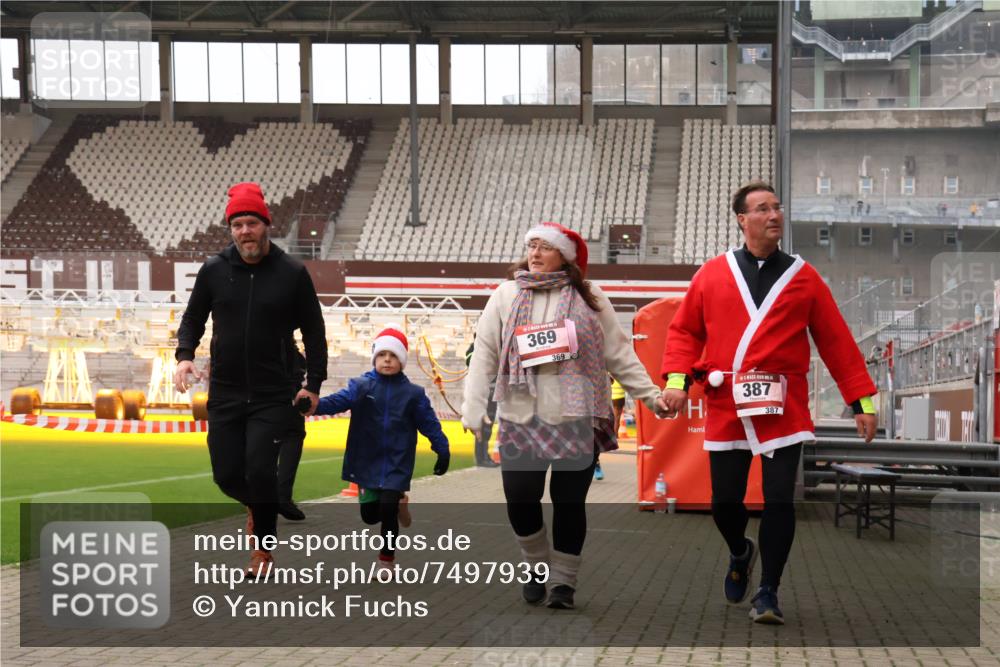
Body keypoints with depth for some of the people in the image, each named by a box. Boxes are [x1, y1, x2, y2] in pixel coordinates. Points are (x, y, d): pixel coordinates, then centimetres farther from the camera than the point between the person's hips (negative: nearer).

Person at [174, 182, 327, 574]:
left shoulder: (292, 274, -3)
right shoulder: (213, 271, 1)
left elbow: (313, 332, 4)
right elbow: (193, 319, 13)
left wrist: (313, 384, -3)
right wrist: (185, 354, -7)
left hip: (274, 396, -2)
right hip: (224, 394, 3)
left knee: (260, 470, -12)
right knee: (227, 475, 4)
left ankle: (263, 547, 8)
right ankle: (257, 506, 39)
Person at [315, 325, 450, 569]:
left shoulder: (413, 393, -3)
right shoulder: (361, 386, -4)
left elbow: (429, 423, 1)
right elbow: (337, 401, -17)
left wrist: (443, 451, -3)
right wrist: (313, 405, -36)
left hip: (397, 464, -1)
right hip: (367, 462, 2)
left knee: (387, 511, -9)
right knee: (369, 514, 7)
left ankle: (386, 562, 10)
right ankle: (398, 503, 41)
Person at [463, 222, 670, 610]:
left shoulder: (590, 300, 6)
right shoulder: (506, 296, 7)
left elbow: (619, 355, 7)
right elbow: (485, 354, 3)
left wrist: (650, 395, 1)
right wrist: (474, 405, -5)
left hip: (578, 421, -1)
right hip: (520, 420, 1)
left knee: (569, 502, 2)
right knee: (520, 499, -2)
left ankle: (564, 580, 17)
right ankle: (536, 567, 24)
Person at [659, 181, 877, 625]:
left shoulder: (803, 277, 4)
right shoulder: (712, 274, 6)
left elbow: (837, 341, 4)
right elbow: (684, 330, 10)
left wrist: (862, 401, 2)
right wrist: (677, 379, -7)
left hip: (783, 409, -1)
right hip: (725, 408, 1)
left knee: (779, 501, -5)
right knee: (725, 500, 5)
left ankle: (768, 593, 11)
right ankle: (740, 553, 39)